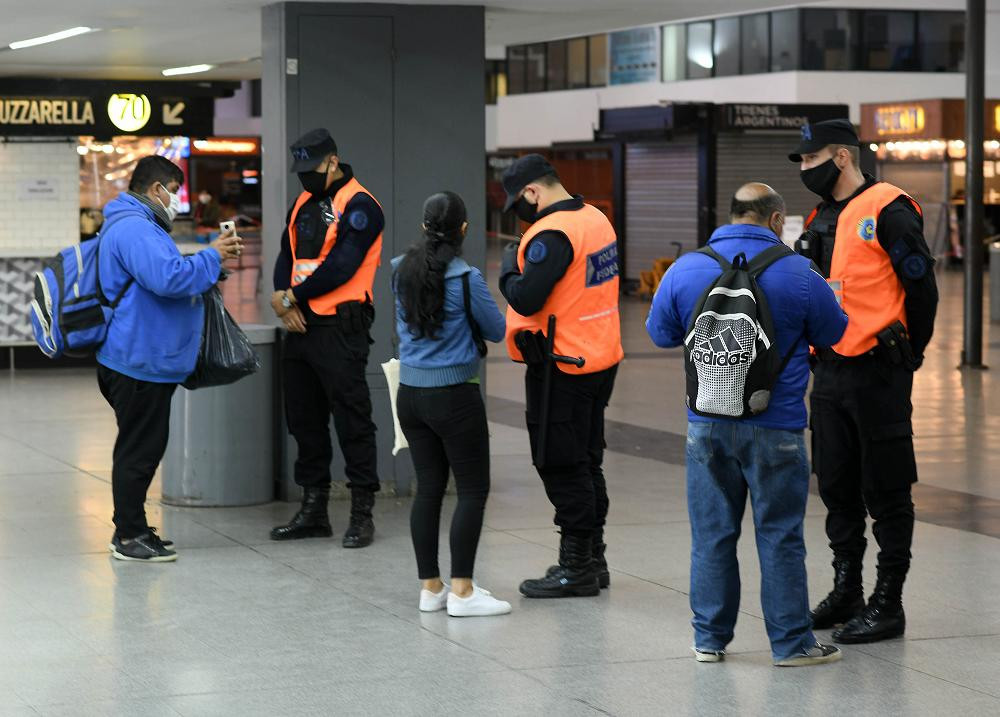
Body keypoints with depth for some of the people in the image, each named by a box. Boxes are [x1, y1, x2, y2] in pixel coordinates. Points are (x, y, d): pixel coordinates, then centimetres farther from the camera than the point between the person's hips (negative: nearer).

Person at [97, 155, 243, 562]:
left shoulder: (137, 226, 21)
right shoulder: (134, 228, -17)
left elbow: (161, 273, 31)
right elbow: (168, 277, -29)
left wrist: (210, 260, 17)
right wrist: (212, 258, -16)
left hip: (143, 360, 11)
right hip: (140, 361, -11)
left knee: (141, 448, 16)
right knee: (139, 449, -5)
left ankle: (131, 528, 23)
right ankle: (129, 536, 0)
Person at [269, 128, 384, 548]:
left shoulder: (359, 206, -10)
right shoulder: (304, 203, 16)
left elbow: (340, 267, -18)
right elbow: (286, 257, 14)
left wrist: (290, 298, -11)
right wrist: (285, 300, -5)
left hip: (340, 329, -8)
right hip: (301, 326, 8)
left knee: (352, 419, -4)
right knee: (304, 419, 12)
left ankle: (362, 512, 1)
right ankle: (313, 509, 20)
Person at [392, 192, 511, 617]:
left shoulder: (401, 271, 3)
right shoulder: (465, 277, -15)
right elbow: (496, 331, -3)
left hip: (410, 393, 6)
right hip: (454, 396, -6)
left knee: (428, 488, 11)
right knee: (473, 490, 1)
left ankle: (430, 587, 14)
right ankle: (461, 592, -3)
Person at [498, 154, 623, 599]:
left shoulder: (552, 235, -20)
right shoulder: (596, 219, 9)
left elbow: (526, 299, -24)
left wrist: (509, 266, -6)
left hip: (562, 369, -9)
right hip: (601, 360, 9)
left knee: (562, 469, -1)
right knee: (587, 463, 17)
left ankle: (576, 568, 4)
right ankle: (593, 560, 25)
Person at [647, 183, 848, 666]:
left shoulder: (686, 269, -2)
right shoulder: (798, 274, -8)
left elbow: (660, 334, 10)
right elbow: (833, 334, 4)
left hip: (707, 423, 2)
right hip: (776, 426, -2)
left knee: (712, 535, 11)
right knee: (780, 536, 5)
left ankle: (710, 638, 17)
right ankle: (791, 642, 11)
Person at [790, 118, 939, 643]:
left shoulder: (887, 211, -11)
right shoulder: (822, 220, 14)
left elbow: (921, 286, -9)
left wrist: (906, 355, -2)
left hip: (877, 372, -8)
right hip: (831, 372, 8)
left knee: (886, 490, -1)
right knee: (837, 485, 14)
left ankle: (888, 604, 6)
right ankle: (846, 591, 25)